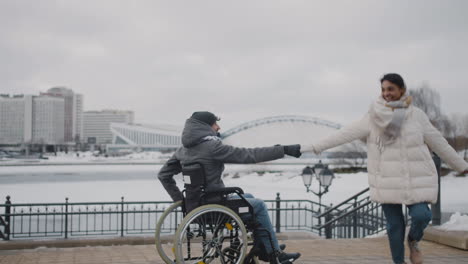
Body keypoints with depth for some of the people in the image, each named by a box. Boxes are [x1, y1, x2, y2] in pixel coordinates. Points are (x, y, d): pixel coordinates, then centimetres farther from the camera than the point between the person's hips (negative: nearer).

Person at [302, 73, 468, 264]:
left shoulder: (416, 115, 2)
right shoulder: (375, 117, 0)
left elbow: (438, 142, 10)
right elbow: (346, 133, -3)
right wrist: (314, 147, -8)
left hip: (415, 180, 0)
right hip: (387, 181, 0)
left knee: (421, 215, -16)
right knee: (394, 225, 4)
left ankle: (413, 240, 19)